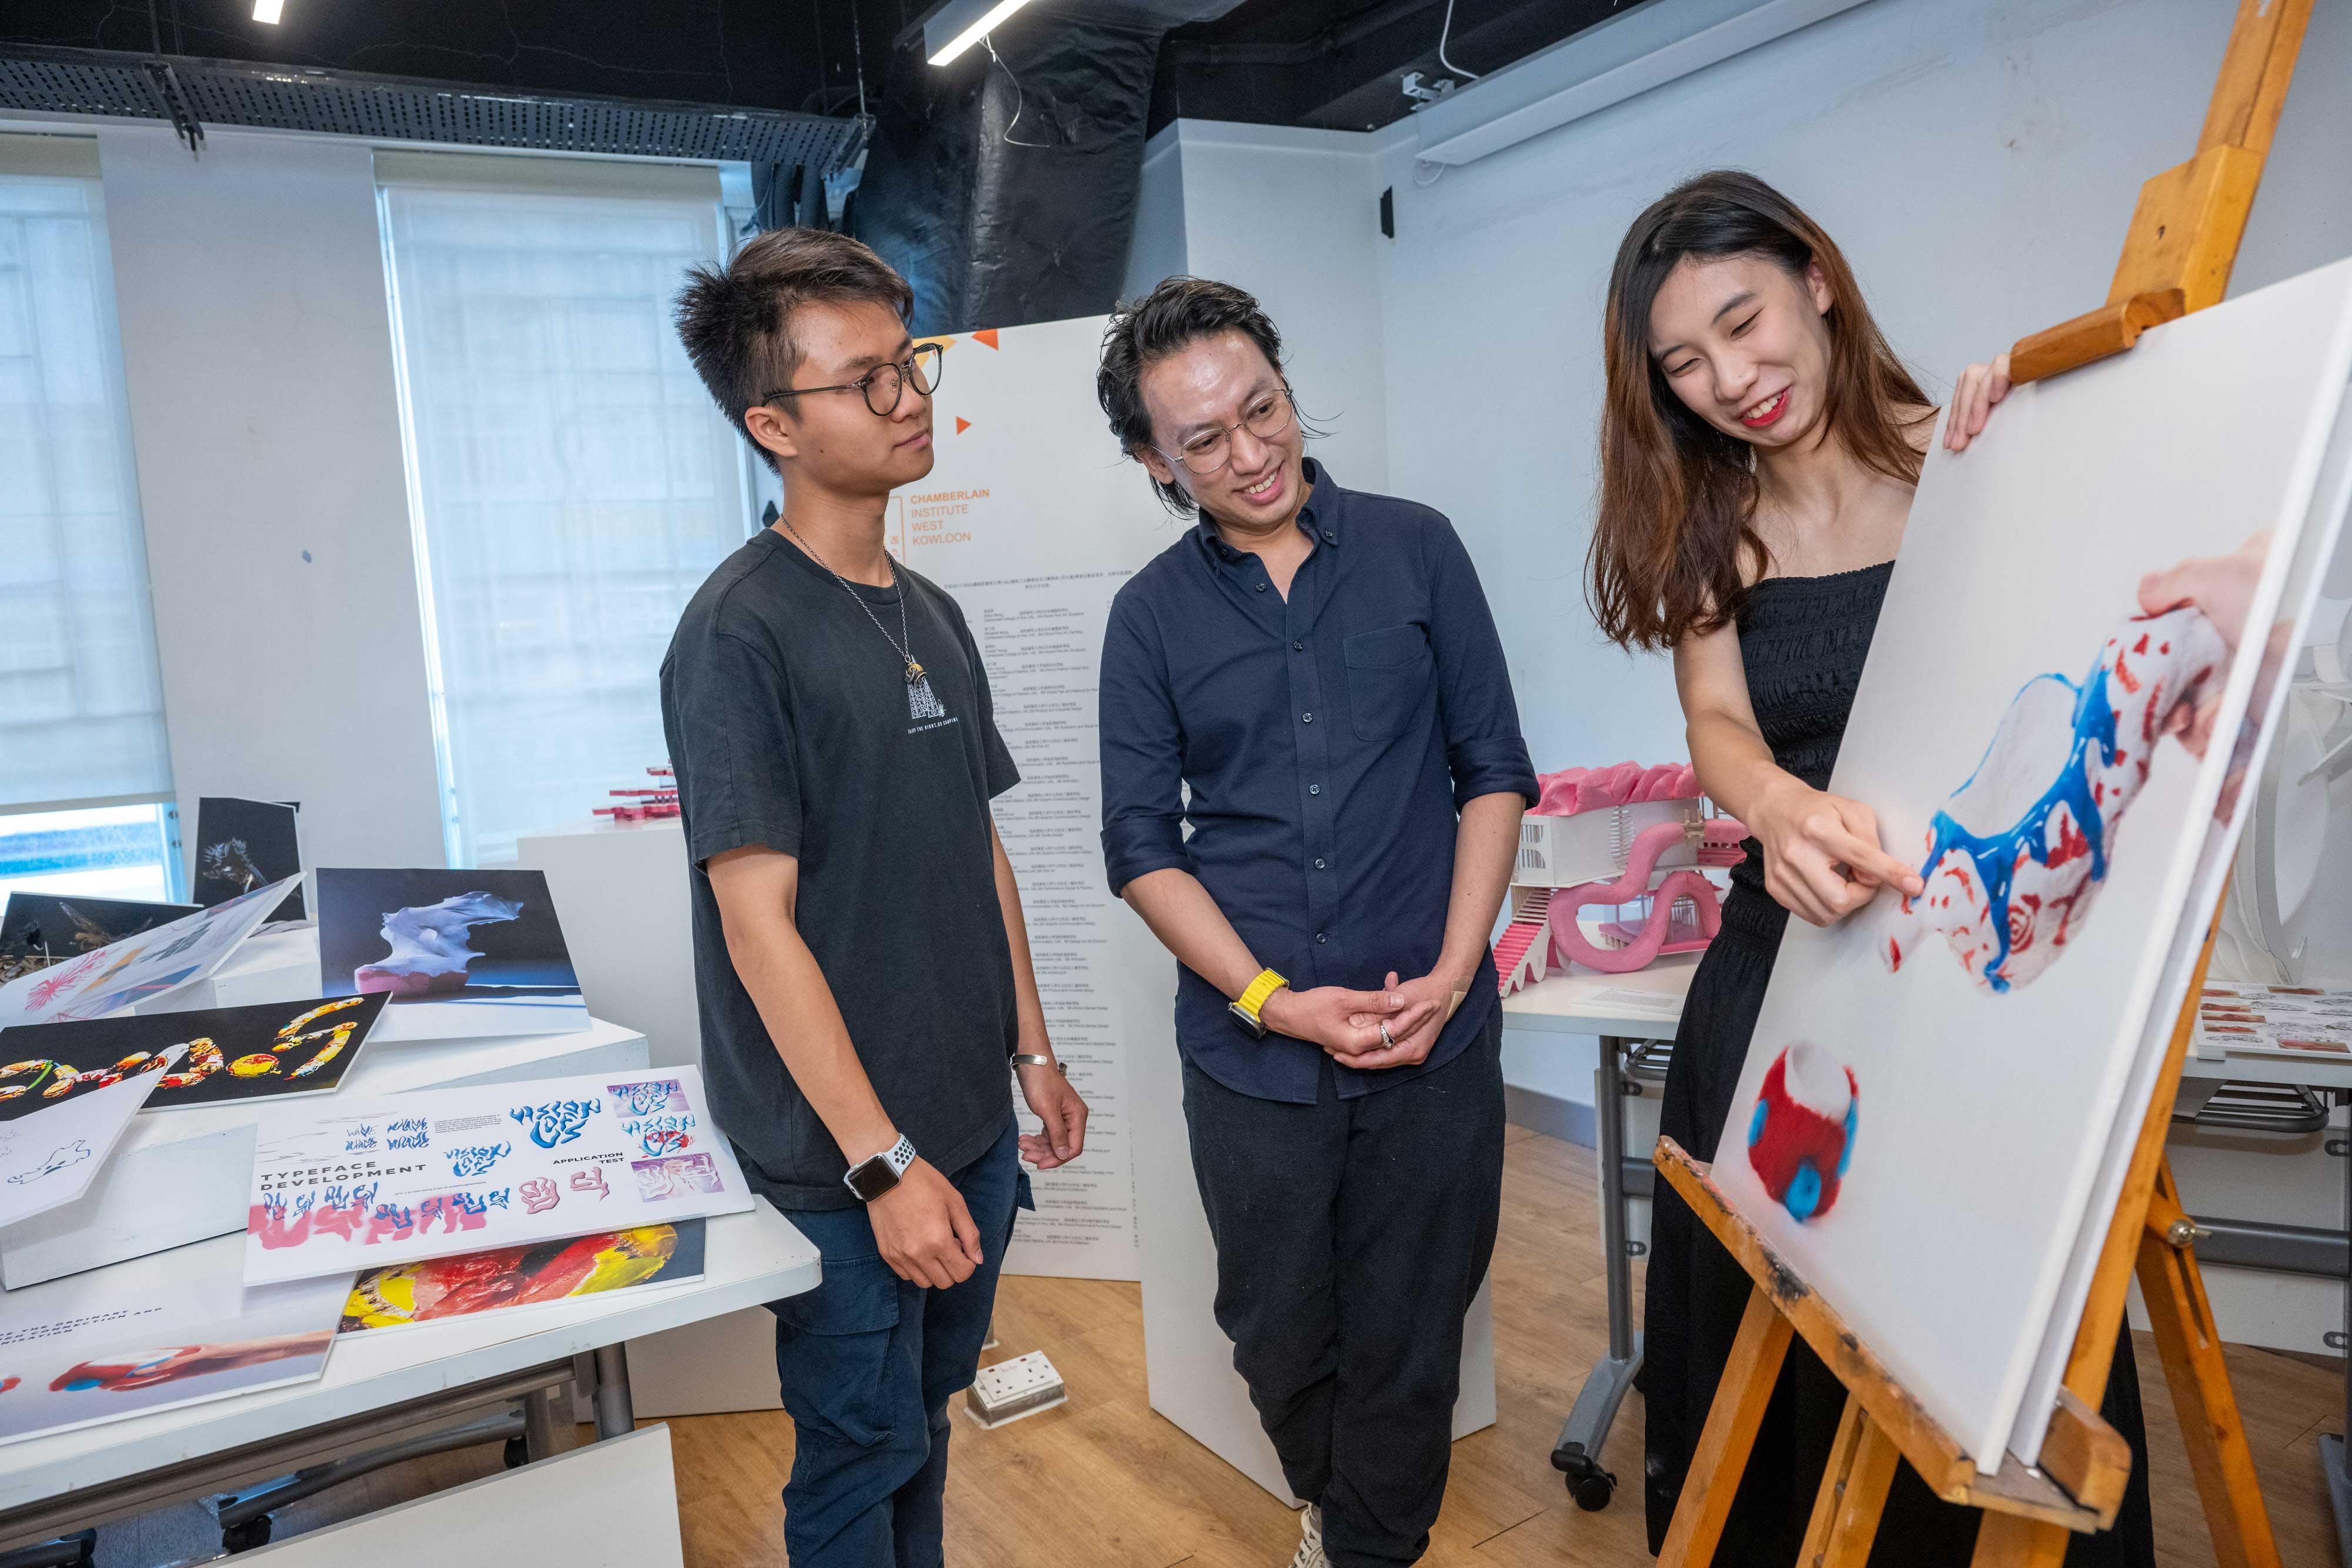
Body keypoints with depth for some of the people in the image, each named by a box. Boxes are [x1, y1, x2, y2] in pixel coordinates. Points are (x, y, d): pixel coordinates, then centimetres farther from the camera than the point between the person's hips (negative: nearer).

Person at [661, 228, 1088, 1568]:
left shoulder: (932, 616, 8)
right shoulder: (741, 631, -16)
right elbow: (757, 926, -20)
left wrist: (1035, 1053, 14)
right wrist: (882, 1164, -20)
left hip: (970, 1122, 7)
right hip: (844, 1157, -7)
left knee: (926, 1418, 23)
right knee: (862, 1456, 10)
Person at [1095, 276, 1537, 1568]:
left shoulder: (1414, 550, 1)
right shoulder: (1152, 615, 1)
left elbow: (1493, 768, 2)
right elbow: (1141, 842, 0)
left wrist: (1451, 974, -8)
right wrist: (1272, 1001, -11)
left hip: (1434, 1040, 0)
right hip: (1249, 1055, 1)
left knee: (1407, 1339, 11)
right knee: (1280, 1336, 17)